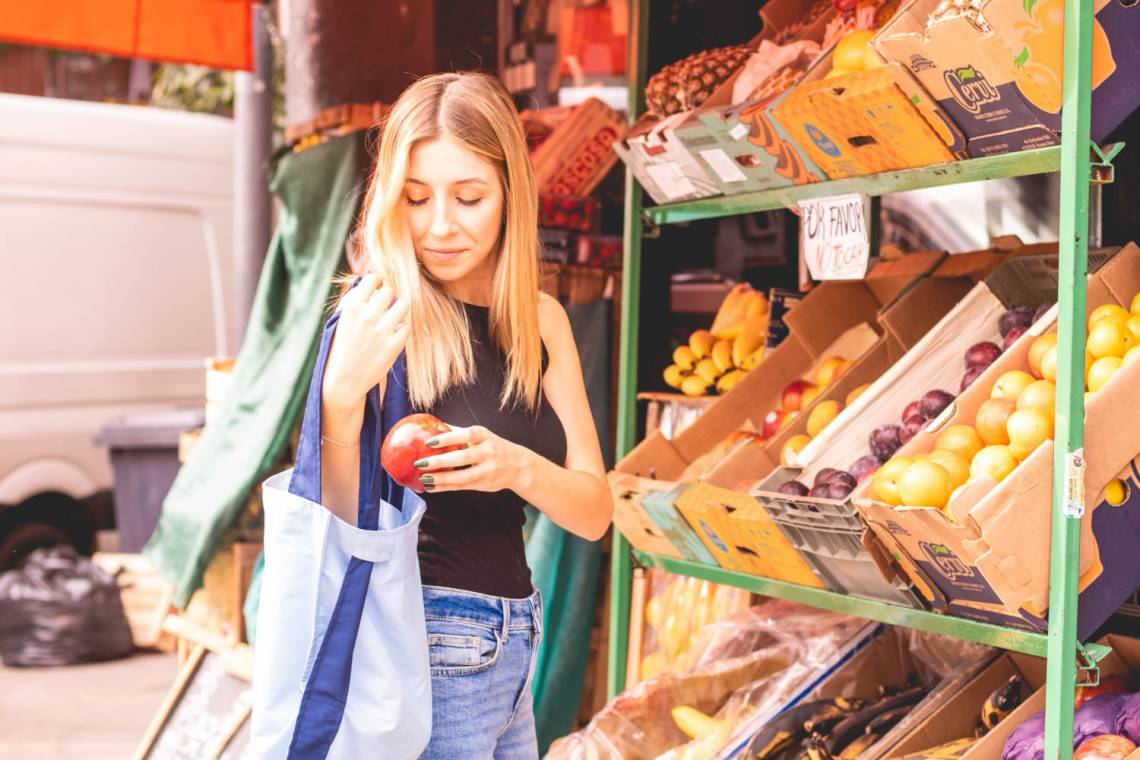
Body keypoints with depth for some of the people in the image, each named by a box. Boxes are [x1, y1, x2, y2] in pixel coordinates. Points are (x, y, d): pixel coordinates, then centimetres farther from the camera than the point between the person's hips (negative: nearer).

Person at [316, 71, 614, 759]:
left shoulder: (541, 320, 3)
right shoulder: (382, 314, -13)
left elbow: (595, 512, 0)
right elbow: (341, 527, -15)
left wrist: (516, 466, -20)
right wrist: (342, 397, -31)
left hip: (514, 644, 6)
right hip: (429, 643, -6)